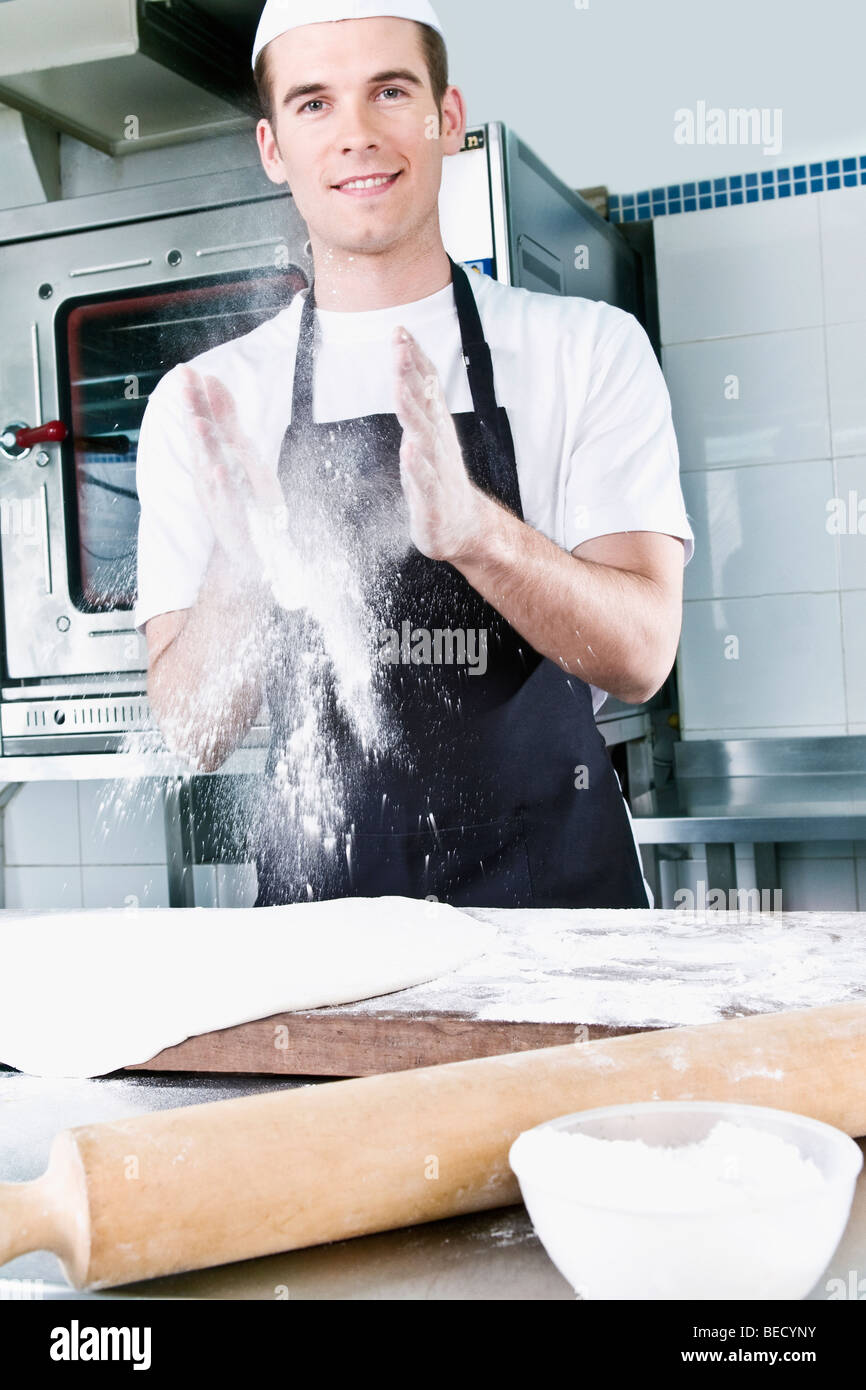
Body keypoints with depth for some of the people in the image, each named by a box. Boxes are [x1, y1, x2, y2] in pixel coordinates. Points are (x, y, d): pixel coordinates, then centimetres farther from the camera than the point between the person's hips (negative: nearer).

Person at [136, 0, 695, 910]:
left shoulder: (590, 350, 4)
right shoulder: (200, 407, 6)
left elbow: (641, 654, -7)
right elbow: (193, 735, 0)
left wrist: (473, 526, -24)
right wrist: (242, 564, -20)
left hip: (558, 892, 0)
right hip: (319, 898, 1)